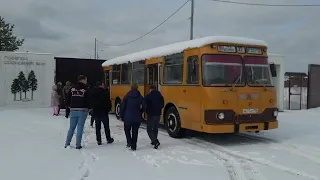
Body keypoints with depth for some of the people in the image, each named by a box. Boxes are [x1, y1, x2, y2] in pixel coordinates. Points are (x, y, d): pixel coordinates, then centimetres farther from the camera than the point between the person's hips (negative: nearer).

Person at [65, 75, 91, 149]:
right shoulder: (85, 90, -6)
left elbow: (68, 100, 5)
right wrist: (88, 108, 10)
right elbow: (88, 101, -7)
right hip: (83, 110, -3)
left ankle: (67, 144, 18)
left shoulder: (72, 89, 4)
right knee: (80, 128, 2)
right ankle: (78, 145, 3)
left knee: (71, 127, 14)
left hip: (73, 110, 3)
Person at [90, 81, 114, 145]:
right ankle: (108, 139, 18)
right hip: (103, 112, -4)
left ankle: (98, 140, 10)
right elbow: (108, 102, -13)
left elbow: (90, 102, 9)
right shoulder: (104, 93, -14)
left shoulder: (92, 92, 3)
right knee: (106, 126, 10)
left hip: (95, 112, 4)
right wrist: (108, 108, 2)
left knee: (98, 127, 10)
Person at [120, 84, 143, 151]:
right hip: (137, 118, 2)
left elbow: (122, 107, -4)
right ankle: (133, 146, 13)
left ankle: (129, 142, 1)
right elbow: (144, 107, -5)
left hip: (128, 117, -1)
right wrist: (140, 113, 11)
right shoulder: (140, 97, -1)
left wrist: (122, 116, 7)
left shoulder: (127, 96, -4)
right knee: (135, 132, 11)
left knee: (127, 129, 19)